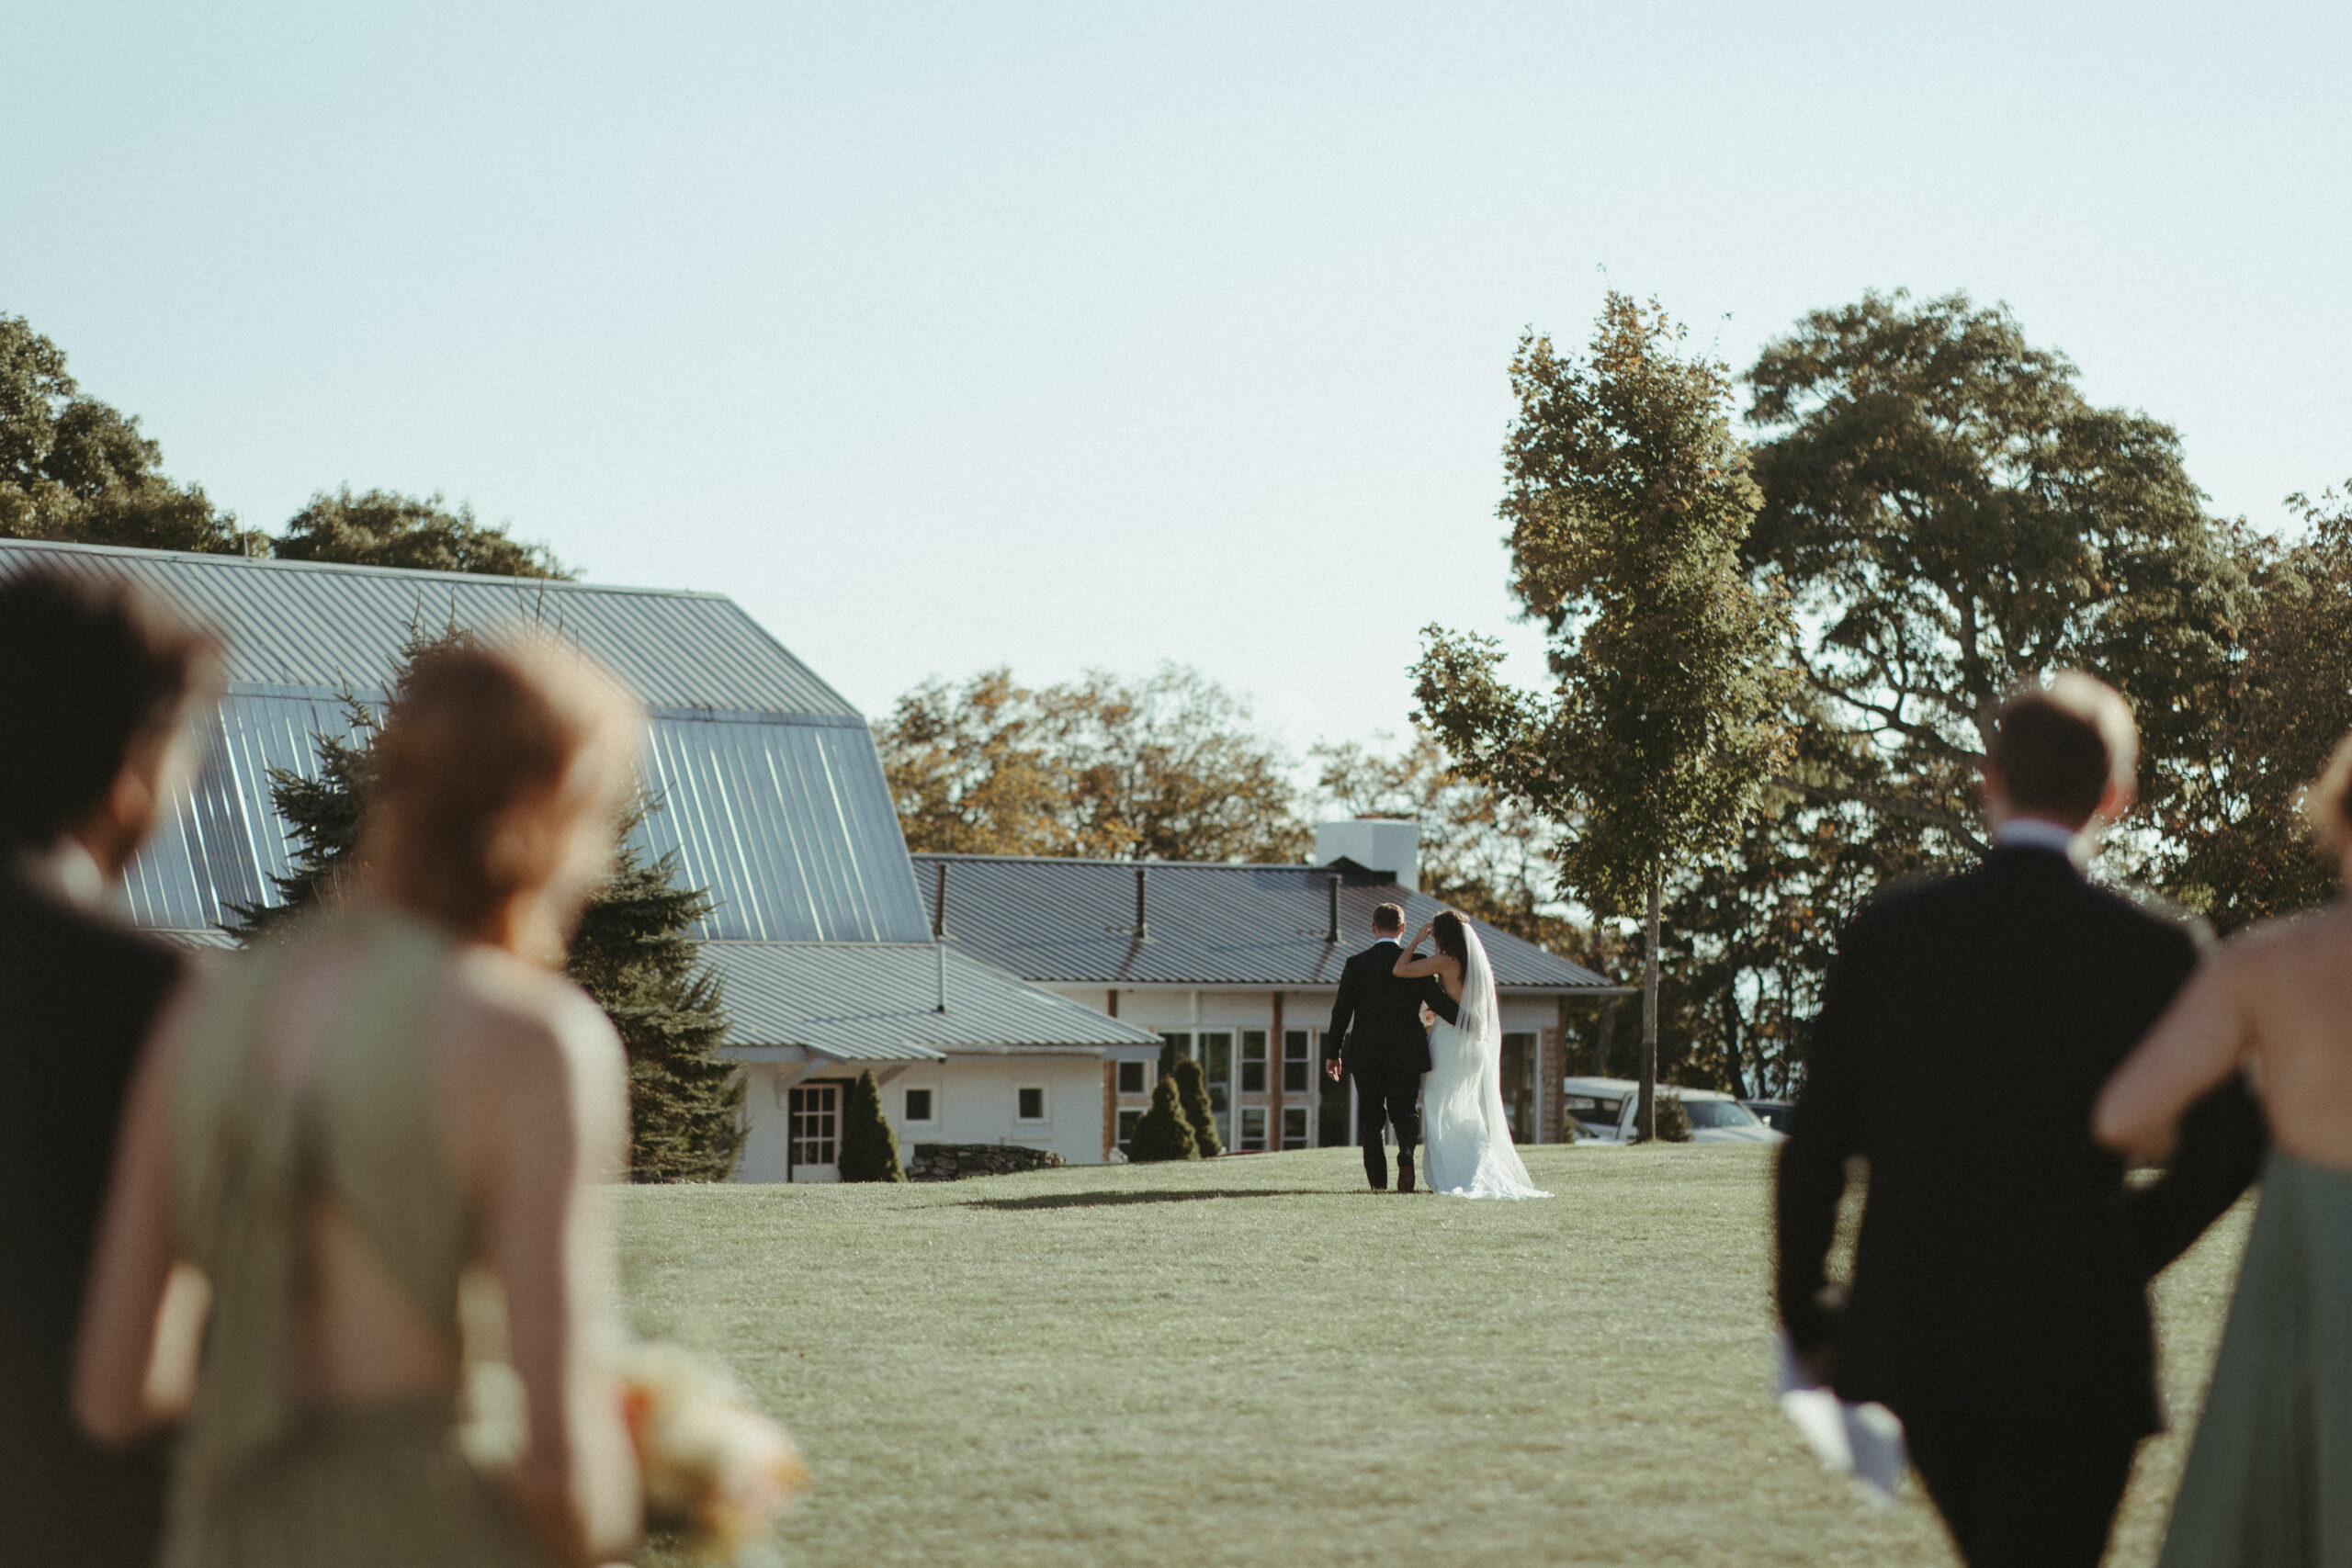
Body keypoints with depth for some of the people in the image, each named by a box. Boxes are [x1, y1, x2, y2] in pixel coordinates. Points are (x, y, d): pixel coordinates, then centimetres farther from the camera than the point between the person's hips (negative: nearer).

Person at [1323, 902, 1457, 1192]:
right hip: (1406, 1055, 0)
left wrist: (1332, 1053, 6)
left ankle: (1378, 1179, 0)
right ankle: (1406, 1152, -20)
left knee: (1371, 1117, 9)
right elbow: (1439, 1002, -10)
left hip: (1365, 1056, 0)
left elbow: (1341, 1012, -1)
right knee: (1405, 1112, 10)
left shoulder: (1356, 964, -3)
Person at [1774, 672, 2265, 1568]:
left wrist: (1806, 1317, 12)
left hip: (1912, 1340, 4)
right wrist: (2130, 1253, 2)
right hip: (2075, 1356, -4)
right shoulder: (2151, 950, -7)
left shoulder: (1887, 933, 0)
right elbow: (2232, 1138, -13)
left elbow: (1817, 1143, 1)